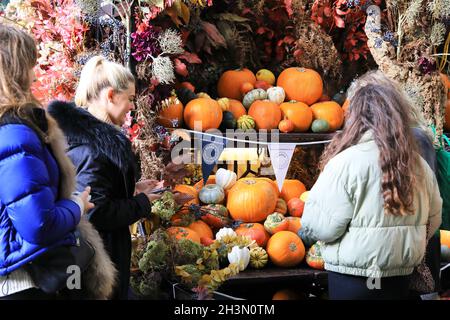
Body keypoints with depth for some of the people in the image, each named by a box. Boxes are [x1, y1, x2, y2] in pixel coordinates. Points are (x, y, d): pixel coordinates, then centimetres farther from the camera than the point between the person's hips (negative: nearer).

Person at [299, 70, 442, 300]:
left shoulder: (346, 162, -17)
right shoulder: (420, 165, 1)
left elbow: (323, 226, -18)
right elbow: (433, 220, 11)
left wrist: (305, 232, 4)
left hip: (353, 280, -5)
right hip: (402, 277, 5)